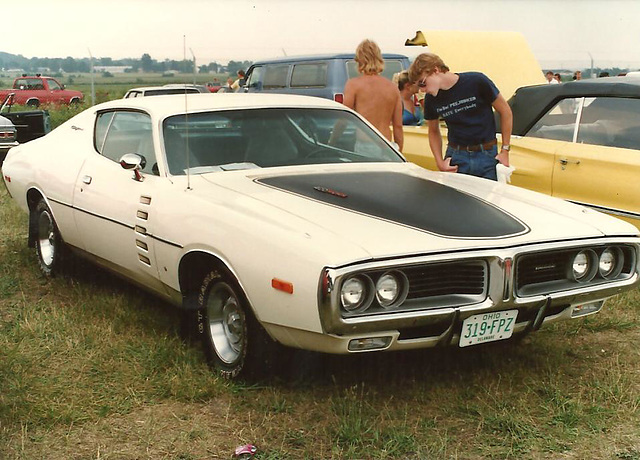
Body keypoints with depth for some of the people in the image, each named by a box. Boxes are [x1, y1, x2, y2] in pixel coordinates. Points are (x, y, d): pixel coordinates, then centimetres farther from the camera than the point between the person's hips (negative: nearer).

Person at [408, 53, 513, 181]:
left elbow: (505, 112, -1)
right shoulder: (431, 99, 0)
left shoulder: (477, 81, -10)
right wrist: (439, 162, 1)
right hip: (456, 157, 2)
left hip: (487, 156, -2)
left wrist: (505, 151, -2)